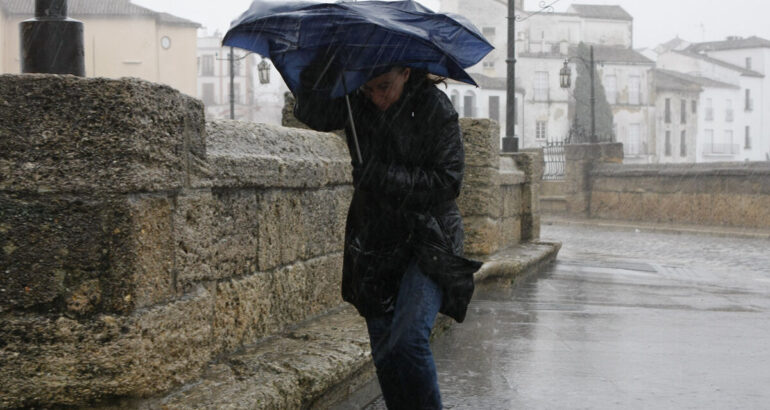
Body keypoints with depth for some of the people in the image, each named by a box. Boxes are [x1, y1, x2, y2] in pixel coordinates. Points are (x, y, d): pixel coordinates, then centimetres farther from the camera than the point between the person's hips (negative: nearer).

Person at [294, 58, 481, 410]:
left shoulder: (436, 108, -10)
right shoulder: (357, 105, 1)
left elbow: (448, 182, -13)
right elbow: (312, 114, -13)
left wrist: (384, 176, -19)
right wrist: (321, 67, -25)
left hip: (427, 240, -4)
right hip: (375, 244, 5)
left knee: (408, 339, -20)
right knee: (384, 351, 7)